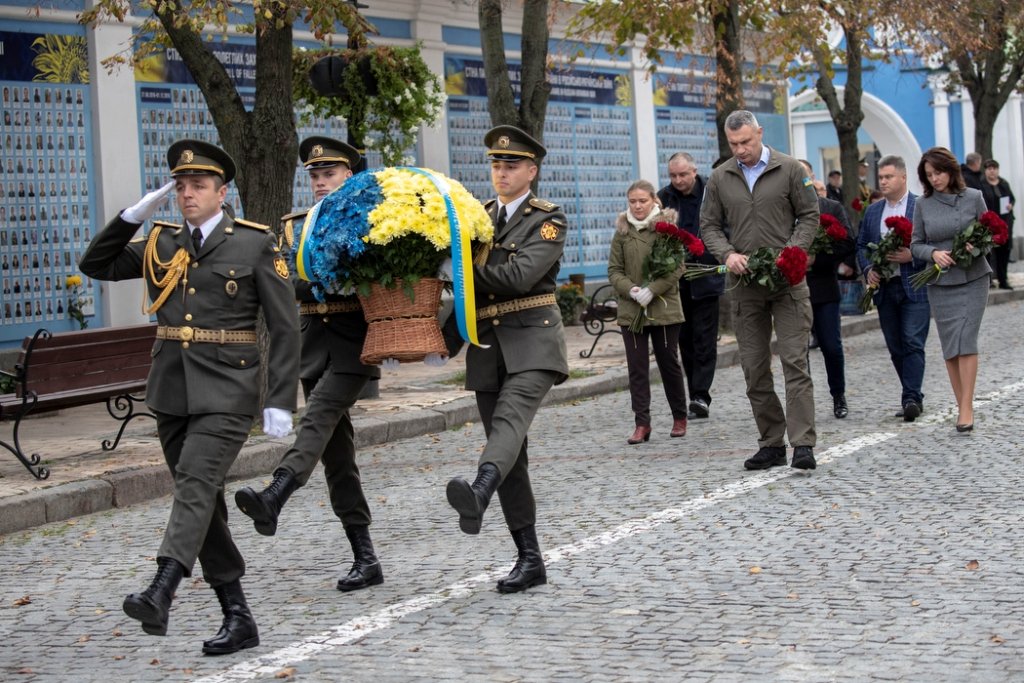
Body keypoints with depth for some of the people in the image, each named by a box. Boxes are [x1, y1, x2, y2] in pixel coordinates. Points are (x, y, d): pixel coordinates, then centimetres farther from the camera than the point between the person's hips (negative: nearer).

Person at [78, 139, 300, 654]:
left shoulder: (255, 244, -2)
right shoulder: (161, 244, 11)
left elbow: (285, 327, -3)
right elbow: (95, 265, 14)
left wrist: (280, 402, -9)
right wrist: (133, 215, 1)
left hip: (226, 391, -5)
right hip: (171, 392, 6)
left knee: (196, 483, -23)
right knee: (204, 503, 8)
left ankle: (159, 595, -36)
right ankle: (237, 617, 15)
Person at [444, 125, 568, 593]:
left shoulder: (548, 220, -1)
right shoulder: (479, 216, 17)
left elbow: (519, 275, -16)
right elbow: (469, 280, 19)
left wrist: (467, 268, -10)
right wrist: (449, 335, 3)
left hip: (531, 342, -6)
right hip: (486, 347, 6)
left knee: (509, 420, -31)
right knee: (511, 455, 4)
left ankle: (477, 495, -59)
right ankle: (529, 559, 8)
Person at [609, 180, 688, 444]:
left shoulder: (667, 226, -1)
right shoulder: (622, 231, 6)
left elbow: (677, 266, -7)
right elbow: (614, 270, 5)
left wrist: (652, 290, -17)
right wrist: (631, 290, -13)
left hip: (664, 307, -2)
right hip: (631, 310, 2)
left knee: (669, 363, 8)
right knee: (637, 368, 0)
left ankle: (680, 417, 23)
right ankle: (642, 424, 2)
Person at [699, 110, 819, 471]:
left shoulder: (789, 169, 0)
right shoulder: (720, 177, 8)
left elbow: (809, 216, 2)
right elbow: (710, 224, 11)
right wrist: (727, 254, -8)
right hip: (744, 281, 4)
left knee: (795, 360, -9)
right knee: (754, 367, 5)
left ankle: (802, 444, -10)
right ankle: (771, 444, 13)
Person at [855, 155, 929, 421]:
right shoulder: (872, 211, 15)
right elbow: (861, 246, 17)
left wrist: (912, 256, -18)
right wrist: (868, 269, -1)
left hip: (914, 287, -5)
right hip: (884, 288, 6)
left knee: (913, 344, -10)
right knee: (896, 348, 7)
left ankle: (911, 399, -12)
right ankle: (913, 398, 16)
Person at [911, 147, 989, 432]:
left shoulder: (973, 197, 0)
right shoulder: (923, 204, 3)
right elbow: (916, 244, 6)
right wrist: (933, 253, -14)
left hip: (973, 278, -2)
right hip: (940, 283, 2)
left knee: (966, 341, -11)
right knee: (949, 345, 3)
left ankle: (967, 408, -12)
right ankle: (961, 405, 11)